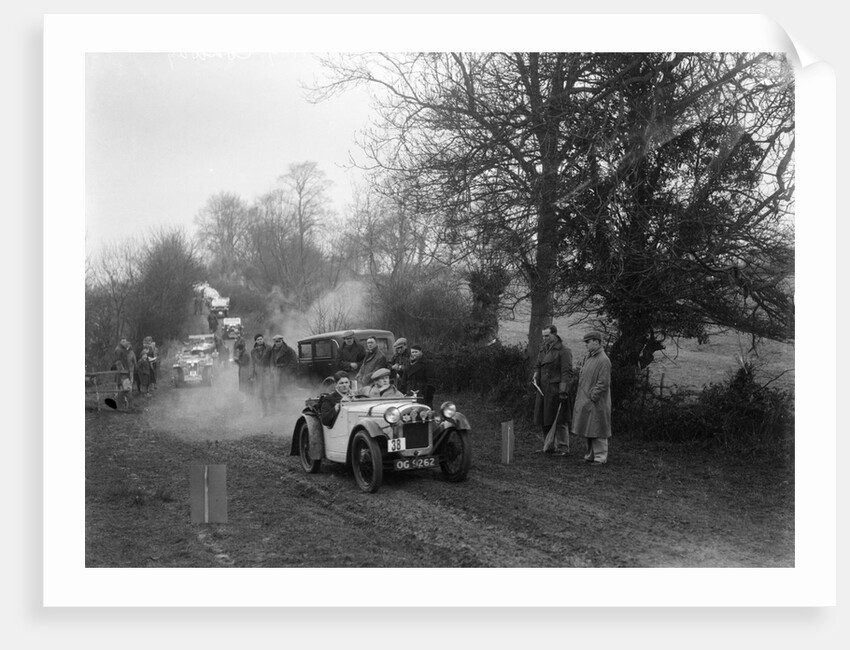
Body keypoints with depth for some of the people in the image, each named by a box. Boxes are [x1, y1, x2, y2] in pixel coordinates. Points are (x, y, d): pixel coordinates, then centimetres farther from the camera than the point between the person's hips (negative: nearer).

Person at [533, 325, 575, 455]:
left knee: (559, 420, -3)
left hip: (556, 389, -7)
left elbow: (567, 372, -13)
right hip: (543, 389, 7)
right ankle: (548, 446, 20)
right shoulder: (543, 350, 14)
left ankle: (562, 447, 6)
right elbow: (538, 366, 26)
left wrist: (563, 390, -19)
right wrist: (536, 375, 4)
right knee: (544, 419, 9)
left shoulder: (563, 351, -9)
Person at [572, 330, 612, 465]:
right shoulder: (587, 357, 11)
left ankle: (600, 457, 7)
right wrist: (580, 397, 12)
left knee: (597, 430, -1)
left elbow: (603, 383, -19)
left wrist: (592, 397, -17)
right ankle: (591, 455, 24)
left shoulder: (603, 360, -16)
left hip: (596, 403, -9)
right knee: (587, 430, 14)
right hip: (584, 401, 9)